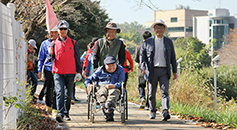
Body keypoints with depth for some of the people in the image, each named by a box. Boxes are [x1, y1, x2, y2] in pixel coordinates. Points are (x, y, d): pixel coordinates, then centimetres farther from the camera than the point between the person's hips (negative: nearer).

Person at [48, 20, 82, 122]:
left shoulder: (73, 43, 9)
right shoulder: (54, 44, 9)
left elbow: (77, 58, 11)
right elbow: (51, 59, 6)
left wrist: (79, 72, 4)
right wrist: (50, 54, -17)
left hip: (70, 73, 1)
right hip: (58, 73, -1)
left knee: (68, 95, 8)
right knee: (60, 93, -16)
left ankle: (66, 113, 21)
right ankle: (60, 114, -24)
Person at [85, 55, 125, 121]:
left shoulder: (120, 70, 14)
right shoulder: (100, 70, 19)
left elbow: (121, 83, 0)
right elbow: (89, 79, 20)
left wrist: (114, 85, -22)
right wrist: (88, 84, -5)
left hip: (115, 88, 0)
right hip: (102, 86, 0)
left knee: (113, 92, -39)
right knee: (101, 93, -38)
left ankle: (109, 103, -73)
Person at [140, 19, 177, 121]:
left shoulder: (169, 42, 10)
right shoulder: (148, 42, 8)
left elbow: (173, 57, 13)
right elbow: (142, 55, 7)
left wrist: (175, 71, 9)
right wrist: (143, 67, -10)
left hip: (164, 71, 0)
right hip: (152, 70, 1)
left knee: (165, 92, -13)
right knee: (152, 93, 7)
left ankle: (165, 112, -22)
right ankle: (152, 111, 22)